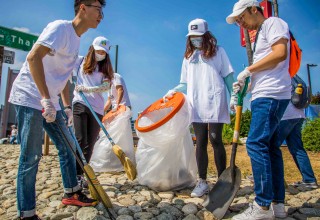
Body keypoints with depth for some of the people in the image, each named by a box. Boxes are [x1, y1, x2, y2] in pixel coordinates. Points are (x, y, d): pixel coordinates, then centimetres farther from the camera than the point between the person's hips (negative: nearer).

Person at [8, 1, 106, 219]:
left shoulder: (76, 40, 15)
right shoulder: (61, 27, -12)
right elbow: (33, 57, -25)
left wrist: (67, 107, 14)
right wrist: (45, 98, -29)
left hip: (50, 103, 9)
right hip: (29, 98, -9)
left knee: (67, 146, 12)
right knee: (31, 156, -4)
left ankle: (72, 193, 27)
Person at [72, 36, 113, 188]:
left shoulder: (106, 69, 13)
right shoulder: (81, 61, 12)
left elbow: (107, 86, -4)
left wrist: (88, 89, -17)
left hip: (97, 108, 2)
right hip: (80, 104, -2)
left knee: (90, 144, 3)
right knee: (80, 140, -11)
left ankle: (81, 175, 15)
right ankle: (76, 175, -1)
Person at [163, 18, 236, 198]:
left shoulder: (218, 52, 11)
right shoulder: (188, 57, 20)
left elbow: (228, 76, 5)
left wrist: (233, 96, -6)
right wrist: (172, 91, 1)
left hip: (215, 104, -3)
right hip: (196, 106, 3)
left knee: (215, 140, -5)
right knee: (200, 143, 3)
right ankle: (202, 182, 10)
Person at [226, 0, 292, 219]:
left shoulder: (273, 23, 1)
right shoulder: (260, 36, 27)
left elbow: (280, 53, -16)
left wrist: (248, 70, -11)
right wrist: (245, 83, 11)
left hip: (271, 95, -10)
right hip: (264, 96, 10)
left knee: (256, 144, -15)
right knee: (270, 147, 7)